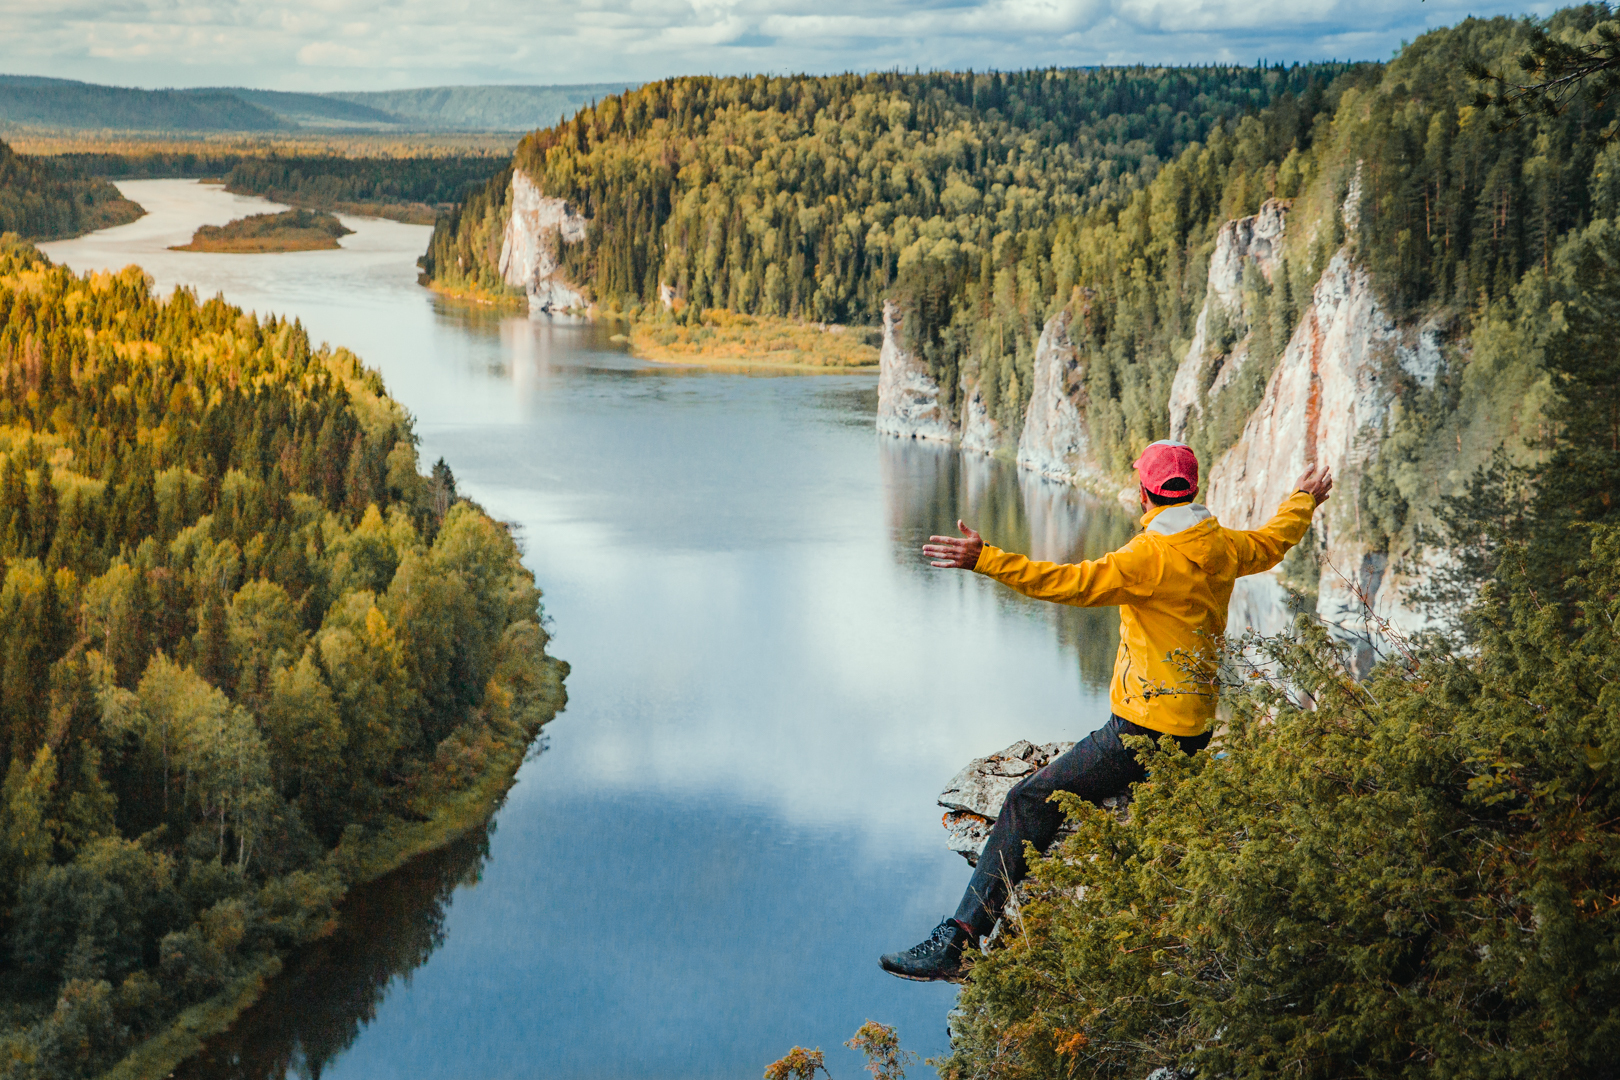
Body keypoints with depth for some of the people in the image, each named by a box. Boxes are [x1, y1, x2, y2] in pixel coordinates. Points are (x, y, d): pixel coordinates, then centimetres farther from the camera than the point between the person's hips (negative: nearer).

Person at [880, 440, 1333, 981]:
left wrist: (985, 560, -31)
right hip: (1195, 731, 9)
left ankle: (960, 940, -15)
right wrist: (1303, 501, 50)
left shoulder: (1152, 557, -17)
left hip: (1144, 730, -9)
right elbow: (1272, 543, 29)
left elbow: (1072, 583, -28)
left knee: (1030, 802, -10)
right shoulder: (1222, 547, 7)